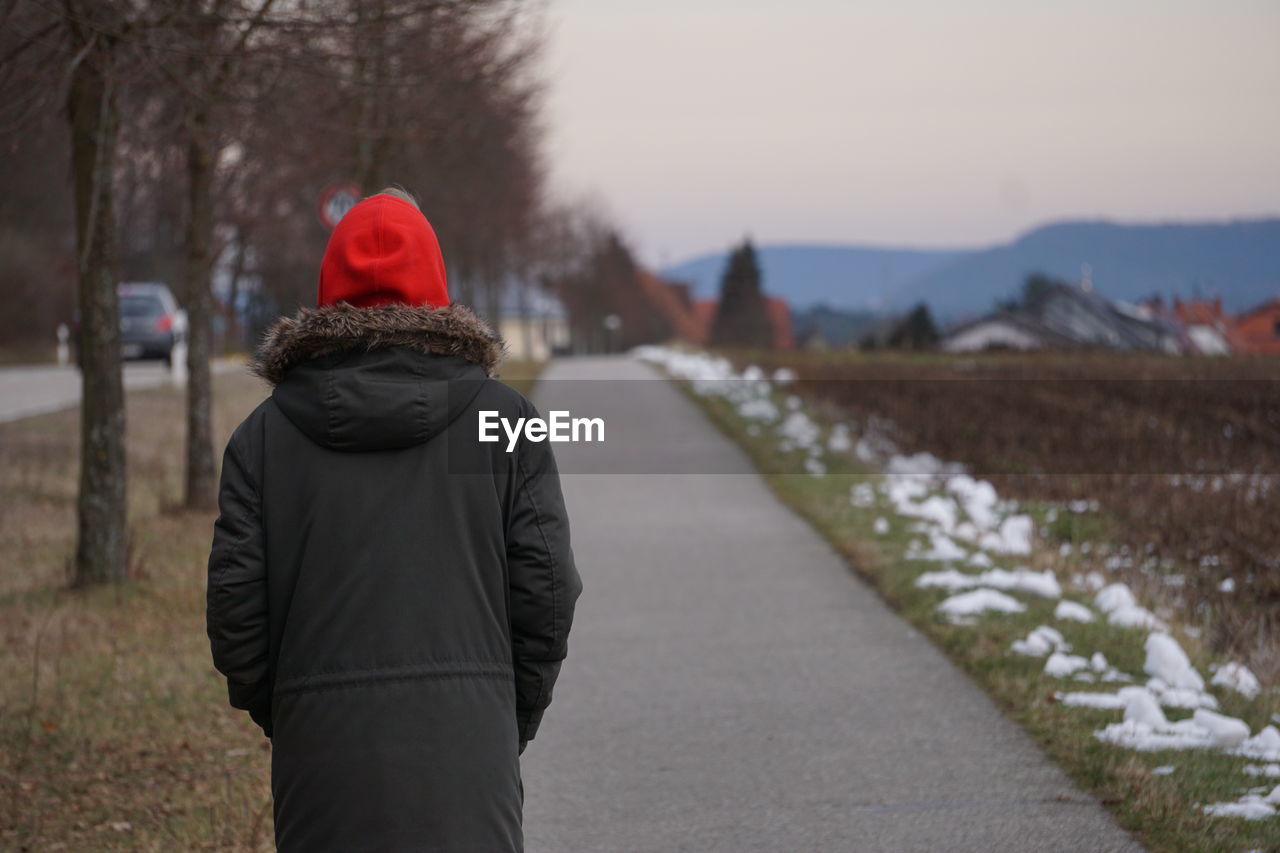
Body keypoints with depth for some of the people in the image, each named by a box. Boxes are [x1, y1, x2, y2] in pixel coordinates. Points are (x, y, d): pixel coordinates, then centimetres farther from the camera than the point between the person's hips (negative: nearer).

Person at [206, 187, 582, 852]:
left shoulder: (266, 431, 5)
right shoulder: (503, 419, 3)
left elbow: (234, 598, 0)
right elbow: (546, 585, -1)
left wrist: (277, 717, 14)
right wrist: (515, 722, 11)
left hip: (323, 749, 1)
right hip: (464, 743, -1)